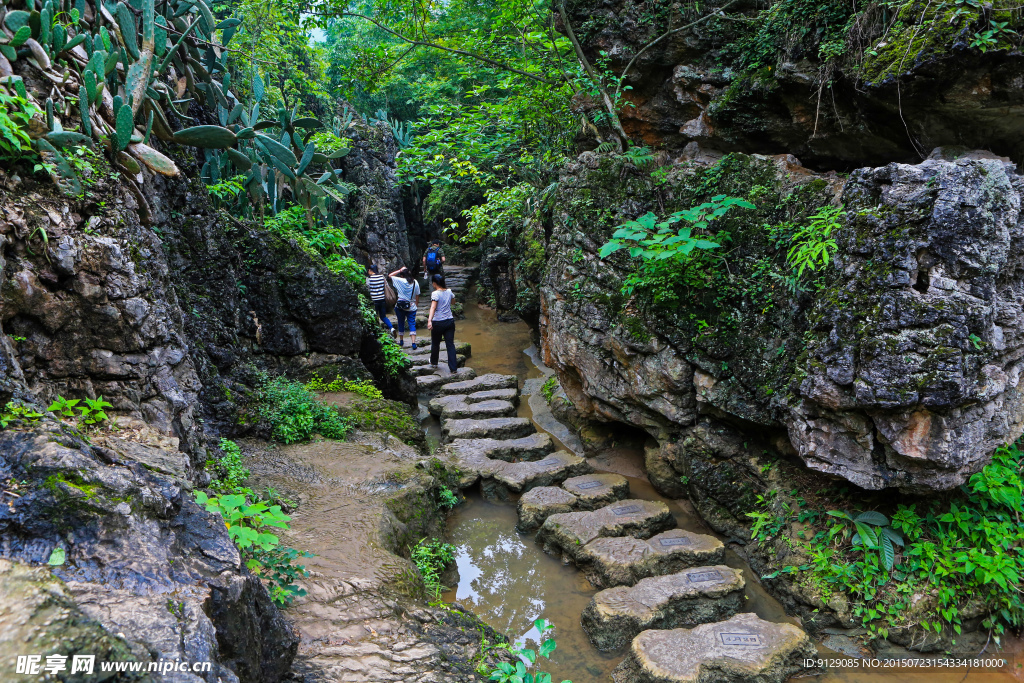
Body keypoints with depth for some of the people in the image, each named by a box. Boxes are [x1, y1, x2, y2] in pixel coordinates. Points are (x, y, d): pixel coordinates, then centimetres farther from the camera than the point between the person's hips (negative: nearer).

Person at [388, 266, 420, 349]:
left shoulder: (400, 281, -10)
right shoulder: (415, 282, 0)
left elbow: (390, 275, 3)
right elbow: (417, 296, 6)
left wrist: (400, 270, 2)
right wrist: (415, 304, 17)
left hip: (400, 306, -1)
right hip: (411, 307, 2)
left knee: (401, 323, 15)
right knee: (412, 324, 0)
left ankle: (401, 341, 26)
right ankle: (413, 342, -13)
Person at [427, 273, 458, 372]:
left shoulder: (435, 293, -12)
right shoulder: (449, 291, 5)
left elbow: (433, 307, -26)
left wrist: (429, 320, -36)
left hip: (438, 322, -4)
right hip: (450, 321, 4)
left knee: (435, 343, 16)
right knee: (450, 344, 4)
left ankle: (434, 363, 35)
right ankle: (453, 367, 0)